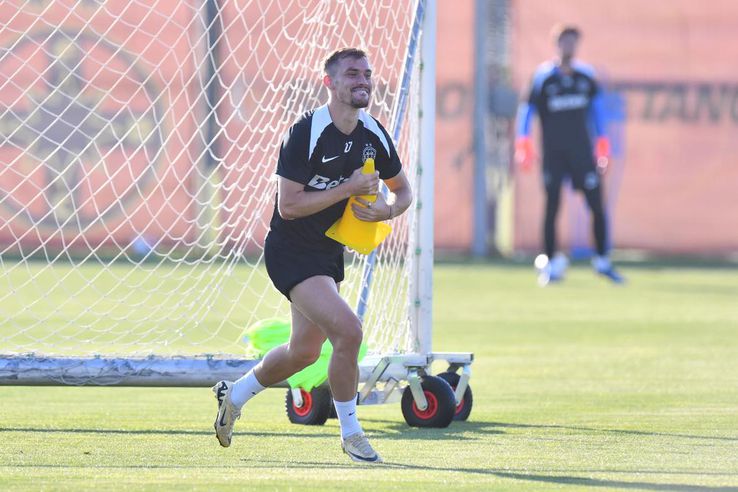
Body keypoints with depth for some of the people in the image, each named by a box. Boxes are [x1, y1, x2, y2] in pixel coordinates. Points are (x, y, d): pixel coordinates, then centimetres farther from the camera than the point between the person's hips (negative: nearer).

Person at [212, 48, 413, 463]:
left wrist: (385, 210, -10)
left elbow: (403, 190, 13)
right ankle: (351, 433, -6)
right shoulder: (306, 133, -21)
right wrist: (349, 189, -26)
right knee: (348, 330, -23)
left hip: (329, 252, 8)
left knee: (304, 351, 19)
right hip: (291, 252, -8)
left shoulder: (374, 136, -1)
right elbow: (287, 206, -24)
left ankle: (234, 394, 45)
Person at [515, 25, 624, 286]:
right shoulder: (544, 76, -4)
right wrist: (523, 144, -10)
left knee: (597, 205, -2)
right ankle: (550, 263, 4)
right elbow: (527, 109, -2)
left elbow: (596, 105, 18)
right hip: (553, 153, -3)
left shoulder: (586, 75, 5)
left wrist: (602, 142, 17)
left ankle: (602, 261, 10)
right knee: (552, 206, -5)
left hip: (582, 151, 3)